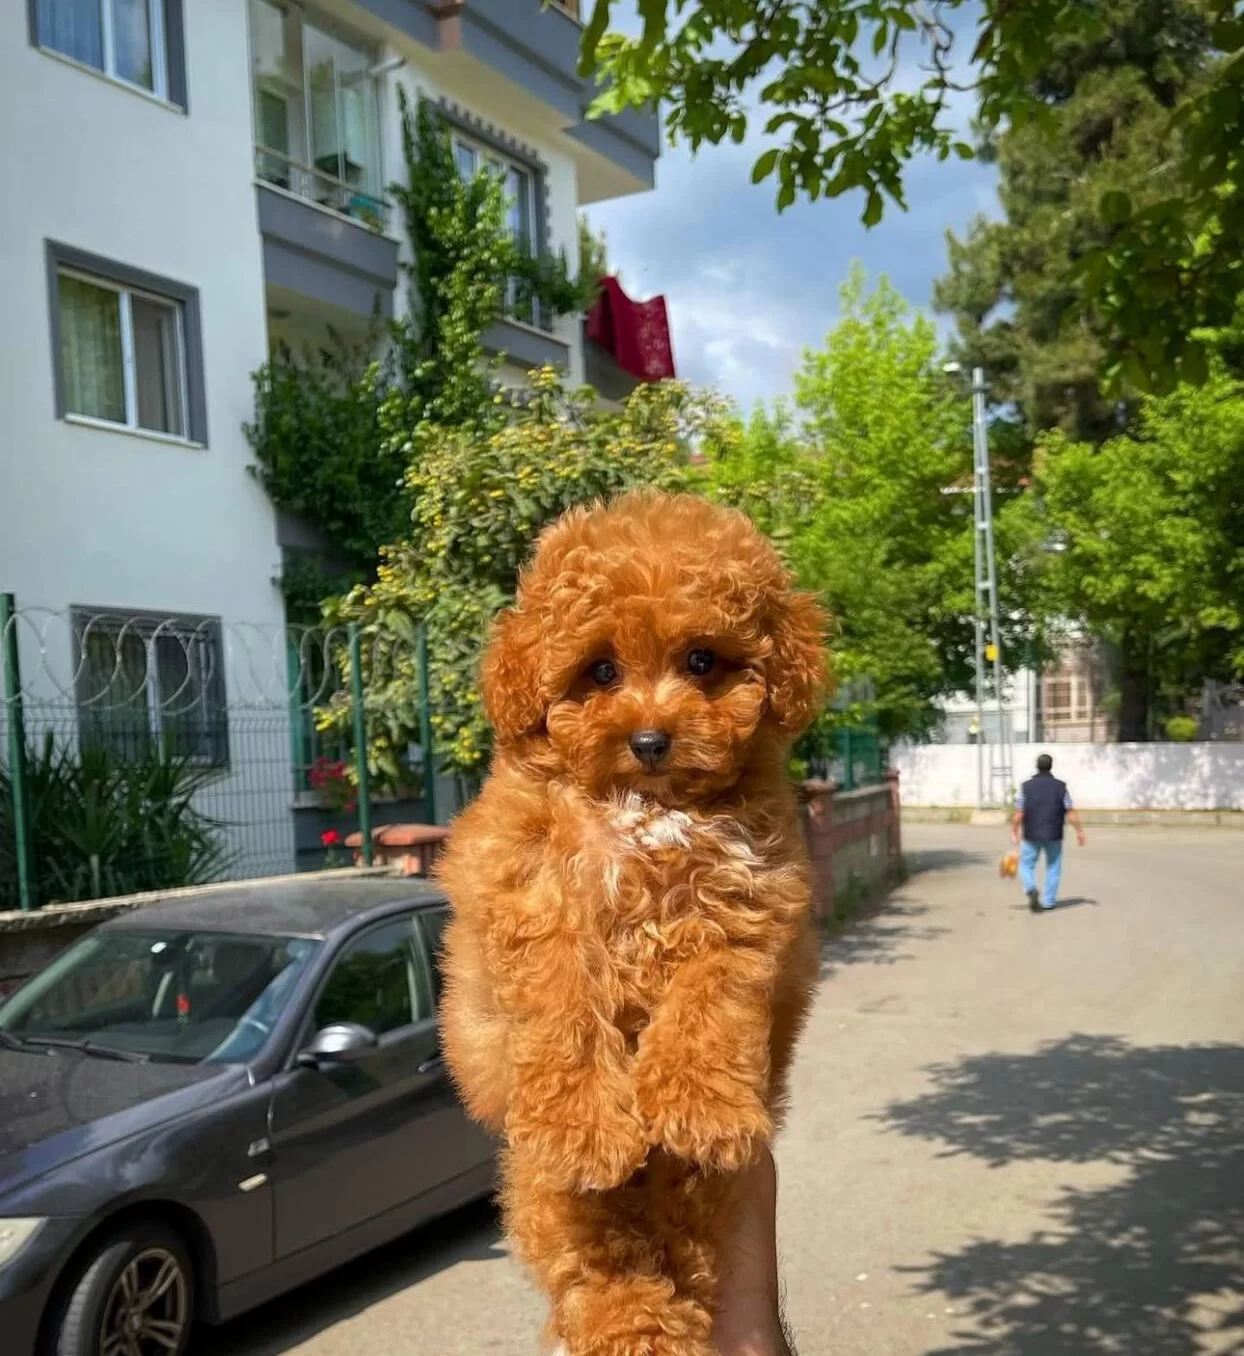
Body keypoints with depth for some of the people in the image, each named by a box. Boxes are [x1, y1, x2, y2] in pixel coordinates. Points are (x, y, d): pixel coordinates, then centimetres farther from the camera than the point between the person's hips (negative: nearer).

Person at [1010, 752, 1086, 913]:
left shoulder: (1026, 786, -5)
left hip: (1031, 835, 0)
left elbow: (1019, 813, -5)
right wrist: (1079, 831, 4)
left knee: (1026, 865, 12)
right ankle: (1048, 901, 13)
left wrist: (1014, 832, 4)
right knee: (1053, 868, 14)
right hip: (1054, 835, 0)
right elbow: (1071, 812, -4)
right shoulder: (1060, 786, -4)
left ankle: (1031, 890, -13)